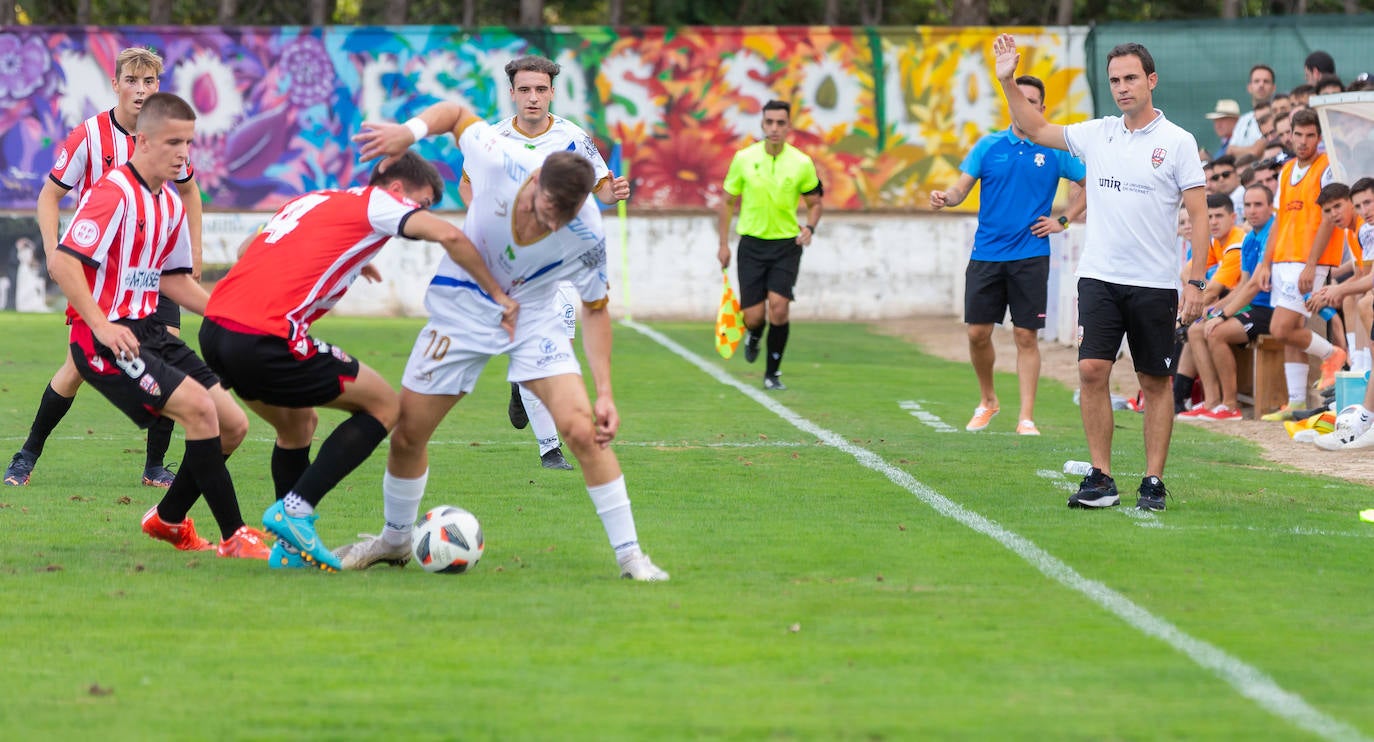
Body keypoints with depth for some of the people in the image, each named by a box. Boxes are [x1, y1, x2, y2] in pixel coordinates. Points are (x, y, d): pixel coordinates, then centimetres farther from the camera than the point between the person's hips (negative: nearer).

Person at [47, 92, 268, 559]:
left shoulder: (170, 204, 13)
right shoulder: (114, 193, -15)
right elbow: (63, 262, -22)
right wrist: (103, 326, -30)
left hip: (147, 331, 9)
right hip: (105, 338, -9)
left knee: (233, 424, 5)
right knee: (198, 406, -24)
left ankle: (168, 520, 24)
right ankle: (235, 538, -19)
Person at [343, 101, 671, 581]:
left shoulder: (586, 235, -27)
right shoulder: (500, 160, -28)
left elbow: (595, 308, -11)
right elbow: (456, 113, -7)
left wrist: (604, 393, -16)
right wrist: (411, 131, -26)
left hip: (533, 317, -1)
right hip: (463, 307, 1)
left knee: (583, 430, -20)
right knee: (407, 433, 5)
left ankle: (629, 554, -8)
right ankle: (395, 541, 32)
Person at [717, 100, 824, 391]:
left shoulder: (802, 163, -4)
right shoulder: (743, 159, -2)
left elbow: (814, 202, 9)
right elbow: (728, 201, 8)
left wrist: (809, 228, -11)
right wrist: (723, 244, 6)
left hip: (787, 244, -1)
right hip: (752, 244, 1)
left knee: (779, 306, -17)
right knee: (753, 317, -3)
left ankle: (772, 373, -1)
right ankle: (754, 336, 36)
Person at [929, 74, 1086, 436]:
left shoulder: (1054, 151, 2)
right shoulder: (989, 146, 5)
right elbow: (962, 186, 1)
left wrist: (1063, 220, 3)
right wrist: (945, 197, -21)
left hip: (1030, 256, -2)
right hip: (986, 254, 2)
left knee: (1026, 336, -3)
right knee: (978, 332, 1)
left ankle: (1026, 417, 0)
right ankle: (988, 401, 23)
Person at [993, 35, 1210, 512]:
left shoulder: (1177, 142, -3)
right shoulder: (1096, 135, 8)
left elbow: (1198, 214, -4)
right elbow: (1035, 129, 21)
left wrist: (1197, 281, -11)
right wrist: (1007, 82, 9)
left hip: (1154, 284, -3)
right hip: (1099, 276, 3)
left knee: (1156, 382, 2)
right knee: (1092, 370, -7)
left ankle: (1153, 482, 8)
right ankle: (1101, 479, -2)